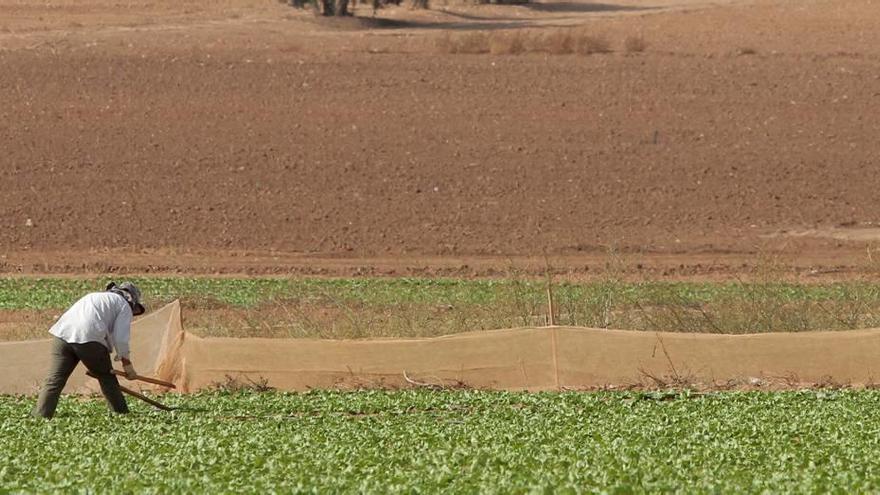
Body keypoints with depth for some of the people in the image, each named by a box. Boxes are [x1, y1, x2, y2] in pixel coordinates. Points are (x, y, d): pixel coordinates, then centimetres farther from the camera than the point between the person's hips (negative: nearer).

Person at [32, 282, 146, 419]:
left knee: (54, 381, -4)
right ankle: (122, 415, 19)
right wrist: (127, 364, 17)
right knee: (107, 378, 13)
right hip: (89, 337, -5)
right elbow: (121, 339, 6)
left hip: (62, 334, 5)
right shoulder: (124, 306, 18)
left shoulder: (94, 297, 38)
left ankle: (39, 417, -14)